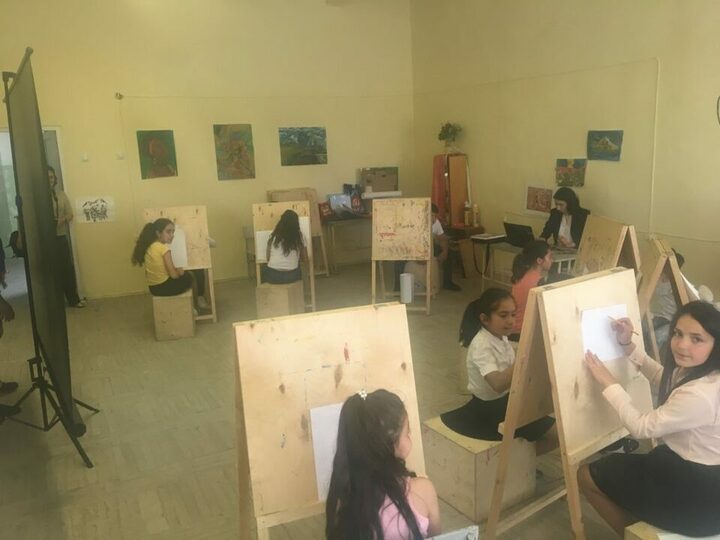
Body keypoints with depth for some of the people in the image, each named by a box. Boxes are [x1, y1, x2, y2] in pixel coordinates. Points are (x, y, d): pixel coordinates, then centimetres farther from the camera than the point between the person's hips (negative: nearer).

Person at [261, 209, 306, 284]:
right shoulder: (299, 236, 3)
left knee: (264, 270, 35)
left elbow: (268, 257, 7)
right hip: (292, 276, 0)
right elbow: (304, 257, 10)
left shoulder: (274, 236, 4)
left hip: (272, 276, 0)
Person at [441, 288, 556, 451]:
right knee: (556, 433, -9)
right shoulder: (481, 346, -27)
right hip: (489, 411, -8)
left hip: (504, 401, 8)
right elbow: (498, 384, -42)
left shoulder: (501, 336, 0)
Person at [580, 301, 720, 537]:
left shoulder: (699, 395, -33)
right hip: (696, 473, 9)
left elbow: (641, 427, -20)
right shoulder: (694, 368, -6)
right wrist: (628, 345, 4)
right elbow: (663, 379, 16)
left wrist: (608, 383, -11)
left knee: (587, 475, 4)